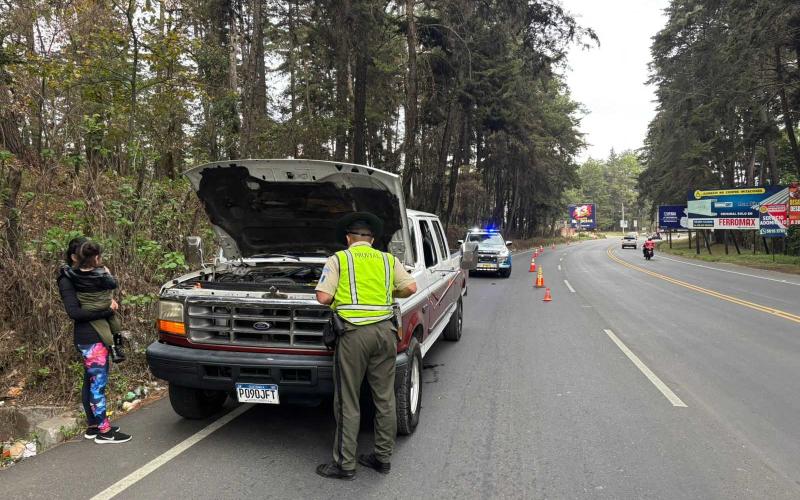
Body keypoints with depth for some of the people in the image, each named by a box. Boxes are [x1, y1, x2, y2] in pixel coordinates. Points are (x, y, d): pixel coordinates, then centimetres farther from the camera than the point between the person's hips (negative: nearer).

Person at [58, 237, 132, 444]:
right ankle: (104, 431, 3)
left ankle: (93, 426, 25)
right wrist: (106, 311, -18)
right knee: (98, 383, -4)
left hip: (99, 335, 9)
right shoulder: (67, 280, -10)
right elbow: (74, 312, -19)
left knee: (91, 382, 15)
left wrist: (111, 301, -3)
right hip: (89, 338, -9)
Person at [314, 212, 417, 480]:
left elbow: (323, 297, -4)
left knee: (347, 402, 5)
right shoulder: (388, 260, 14)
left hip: (354, 332, -4)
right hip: (385, 330, 4)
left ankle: (345, 464, 14)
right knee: (385, 398, 13)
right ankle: (383, 457, 24)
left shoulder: (338, 259, 4)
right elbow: (411, 287, 6)